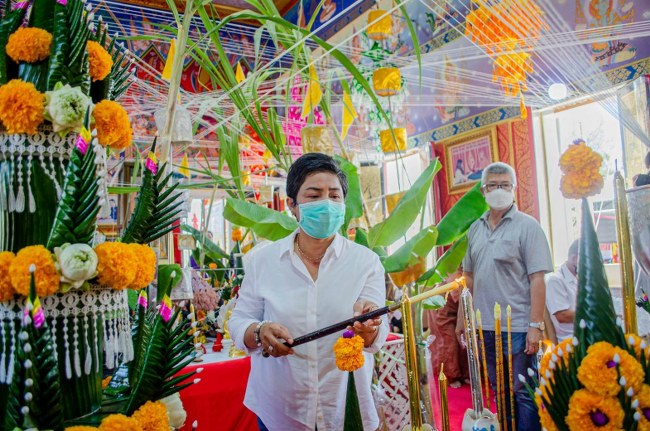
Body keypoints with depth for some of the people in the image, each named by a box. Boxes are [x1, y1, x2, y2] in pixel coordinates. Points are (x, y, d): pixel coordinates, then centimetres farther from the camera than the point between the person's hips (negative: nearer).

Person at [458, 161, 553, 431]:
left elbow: (537, 279, -11)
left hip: (518, 327, -5)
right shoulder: (475, 229, 8)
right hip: (484, 326, 5)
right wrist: (462, 319, 10)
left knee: (523, 393, 6)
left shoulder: (527, 226, -6)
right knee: (499, 391, 17)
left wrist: (536, 325, -16)